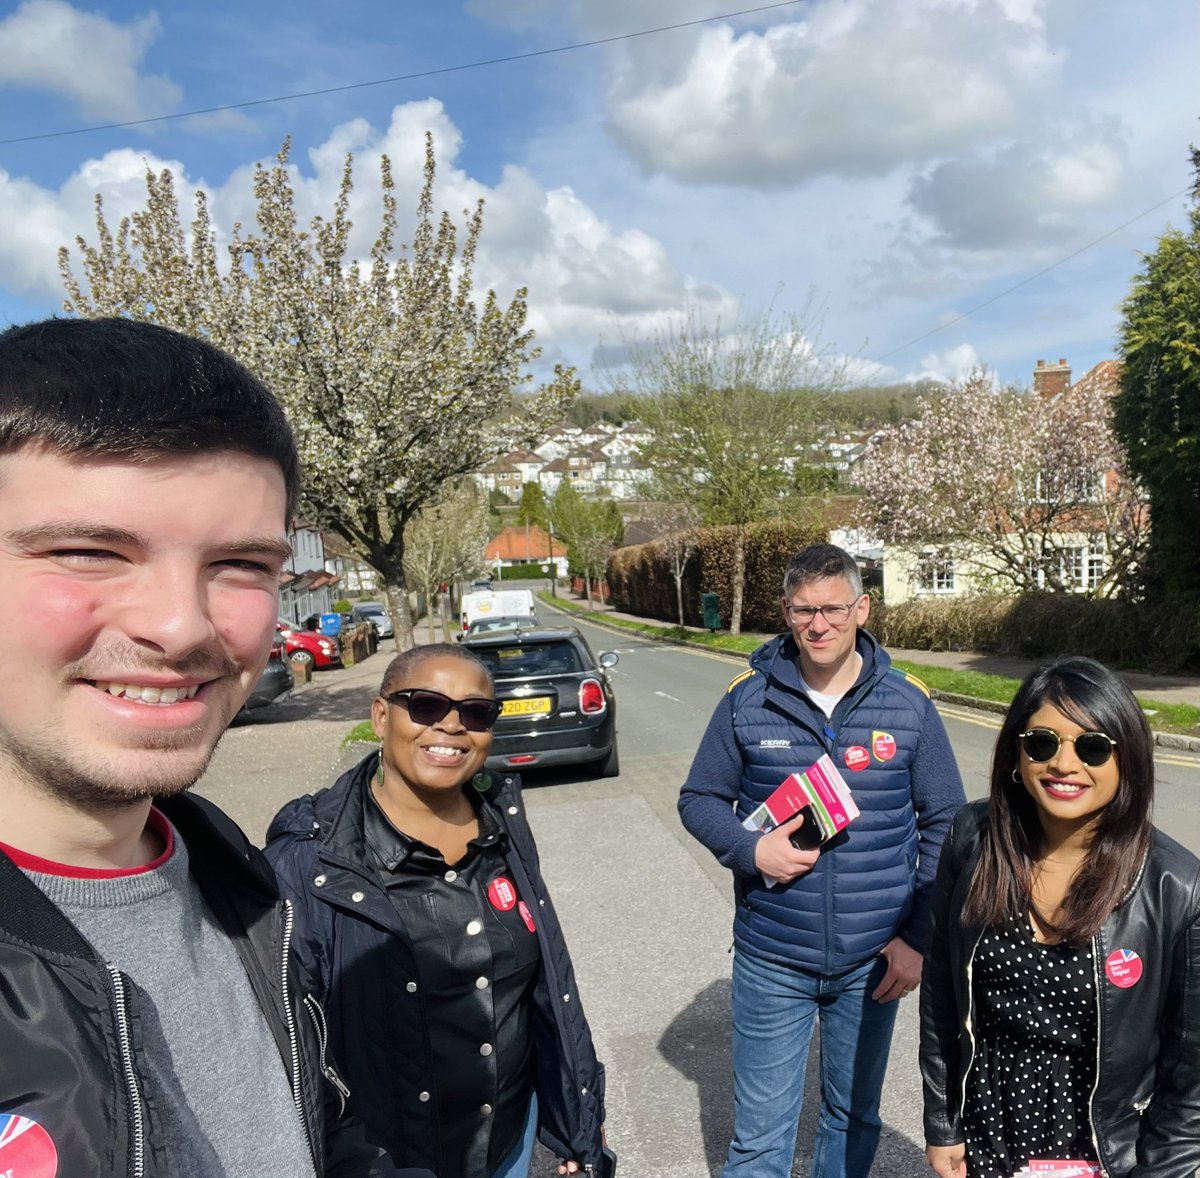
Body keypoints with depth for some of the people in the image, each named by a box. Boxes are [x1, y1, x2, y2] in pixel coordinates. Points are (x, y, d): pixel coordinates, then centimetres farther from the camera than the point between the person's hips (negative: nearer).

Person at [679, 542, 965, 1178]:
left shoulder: (909, 703, -5)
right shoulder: (747, 701, -7)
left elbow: (944, 825, 1)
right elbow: (699, 798, 2)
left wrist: (919, 937, -5)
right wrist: (751, 849, -17)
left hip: (873, 961, 1)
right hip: (771, 960, -1)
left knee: (855, 1118, 22)